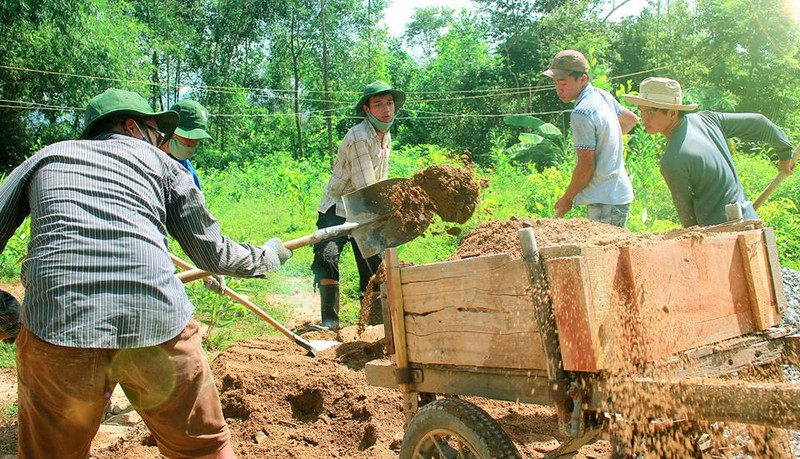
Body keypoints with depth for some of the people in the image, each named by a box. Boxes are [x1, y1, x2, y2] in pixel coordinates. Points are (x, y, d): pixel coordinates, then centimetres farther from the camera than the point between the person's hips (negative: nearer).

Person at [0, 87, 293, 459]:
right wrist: (266, 257, 41)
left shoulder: (45, 156, 25)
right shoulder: (159, 162, 21)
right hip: (159, 323, -1)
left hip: (53, 329, 1)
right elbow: (214, 255, 23)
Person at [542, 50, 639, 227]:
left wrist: (567, 198, -5)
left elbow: (586, 167, -18)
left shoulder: (581, 114, -19)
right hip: (618, 193, 10)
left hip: (605, 202, -10)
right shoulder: (603, 96, 9)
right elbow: (631, 119, 28)